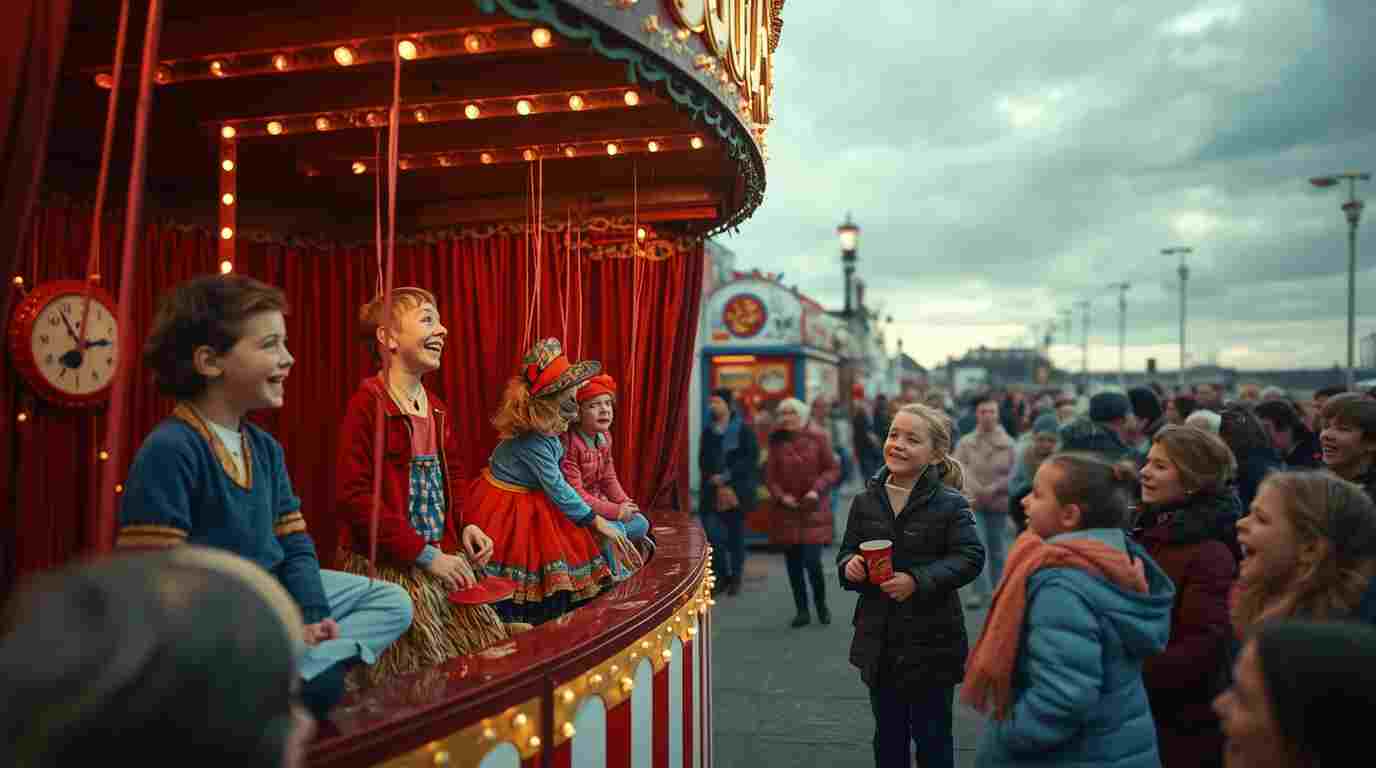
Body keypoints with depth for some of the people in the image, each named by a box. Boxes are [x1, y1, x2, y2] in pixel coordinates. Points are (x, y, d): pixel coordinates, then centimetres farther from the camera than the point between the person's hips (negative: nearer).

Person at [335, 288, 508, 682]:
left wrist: (466, 525, 3)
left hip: (443, 560, 7)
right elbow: (353, 495, -18)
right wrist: (424, 555, -18)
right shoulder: (368, 403, -14)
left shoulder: (436, 408, 10)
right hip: (390, 569, -7)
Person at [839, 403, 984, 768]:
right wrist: (849, 565, -13)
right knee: (888, 736, 19)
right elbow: (847, 552, 9)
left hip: (931, 641, -4)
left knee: (932, 737, 12)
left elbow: (969, 557, -15)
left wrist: (918, 580, -25)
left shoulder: (950, 504, -12)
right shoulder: (865, 501, 1)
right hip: (879, 641, 4)